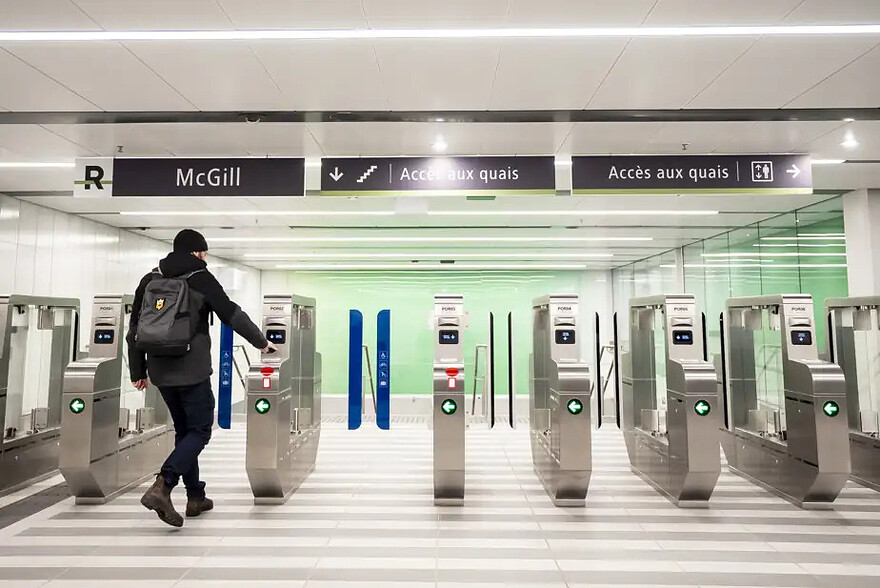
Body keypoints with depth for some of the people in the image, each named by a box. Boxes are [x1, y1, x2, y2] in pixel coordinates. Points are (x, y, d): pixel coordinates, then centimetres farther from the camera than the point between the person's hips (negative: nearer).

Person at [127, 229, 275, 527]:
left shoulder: (150, 280, 10)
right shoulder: (201, 278, -5)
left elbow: (135, 331, 10)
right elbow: (233, 315, -6)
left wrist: (137, 372, 17)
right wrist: (262, 342, 5)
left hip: (162, 371, 6)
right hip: (192, 371, -6)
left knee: (184, 430, 16)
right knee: (200, 430, 3)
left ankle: (195, 497, 23)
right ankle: (162, 487, -15)